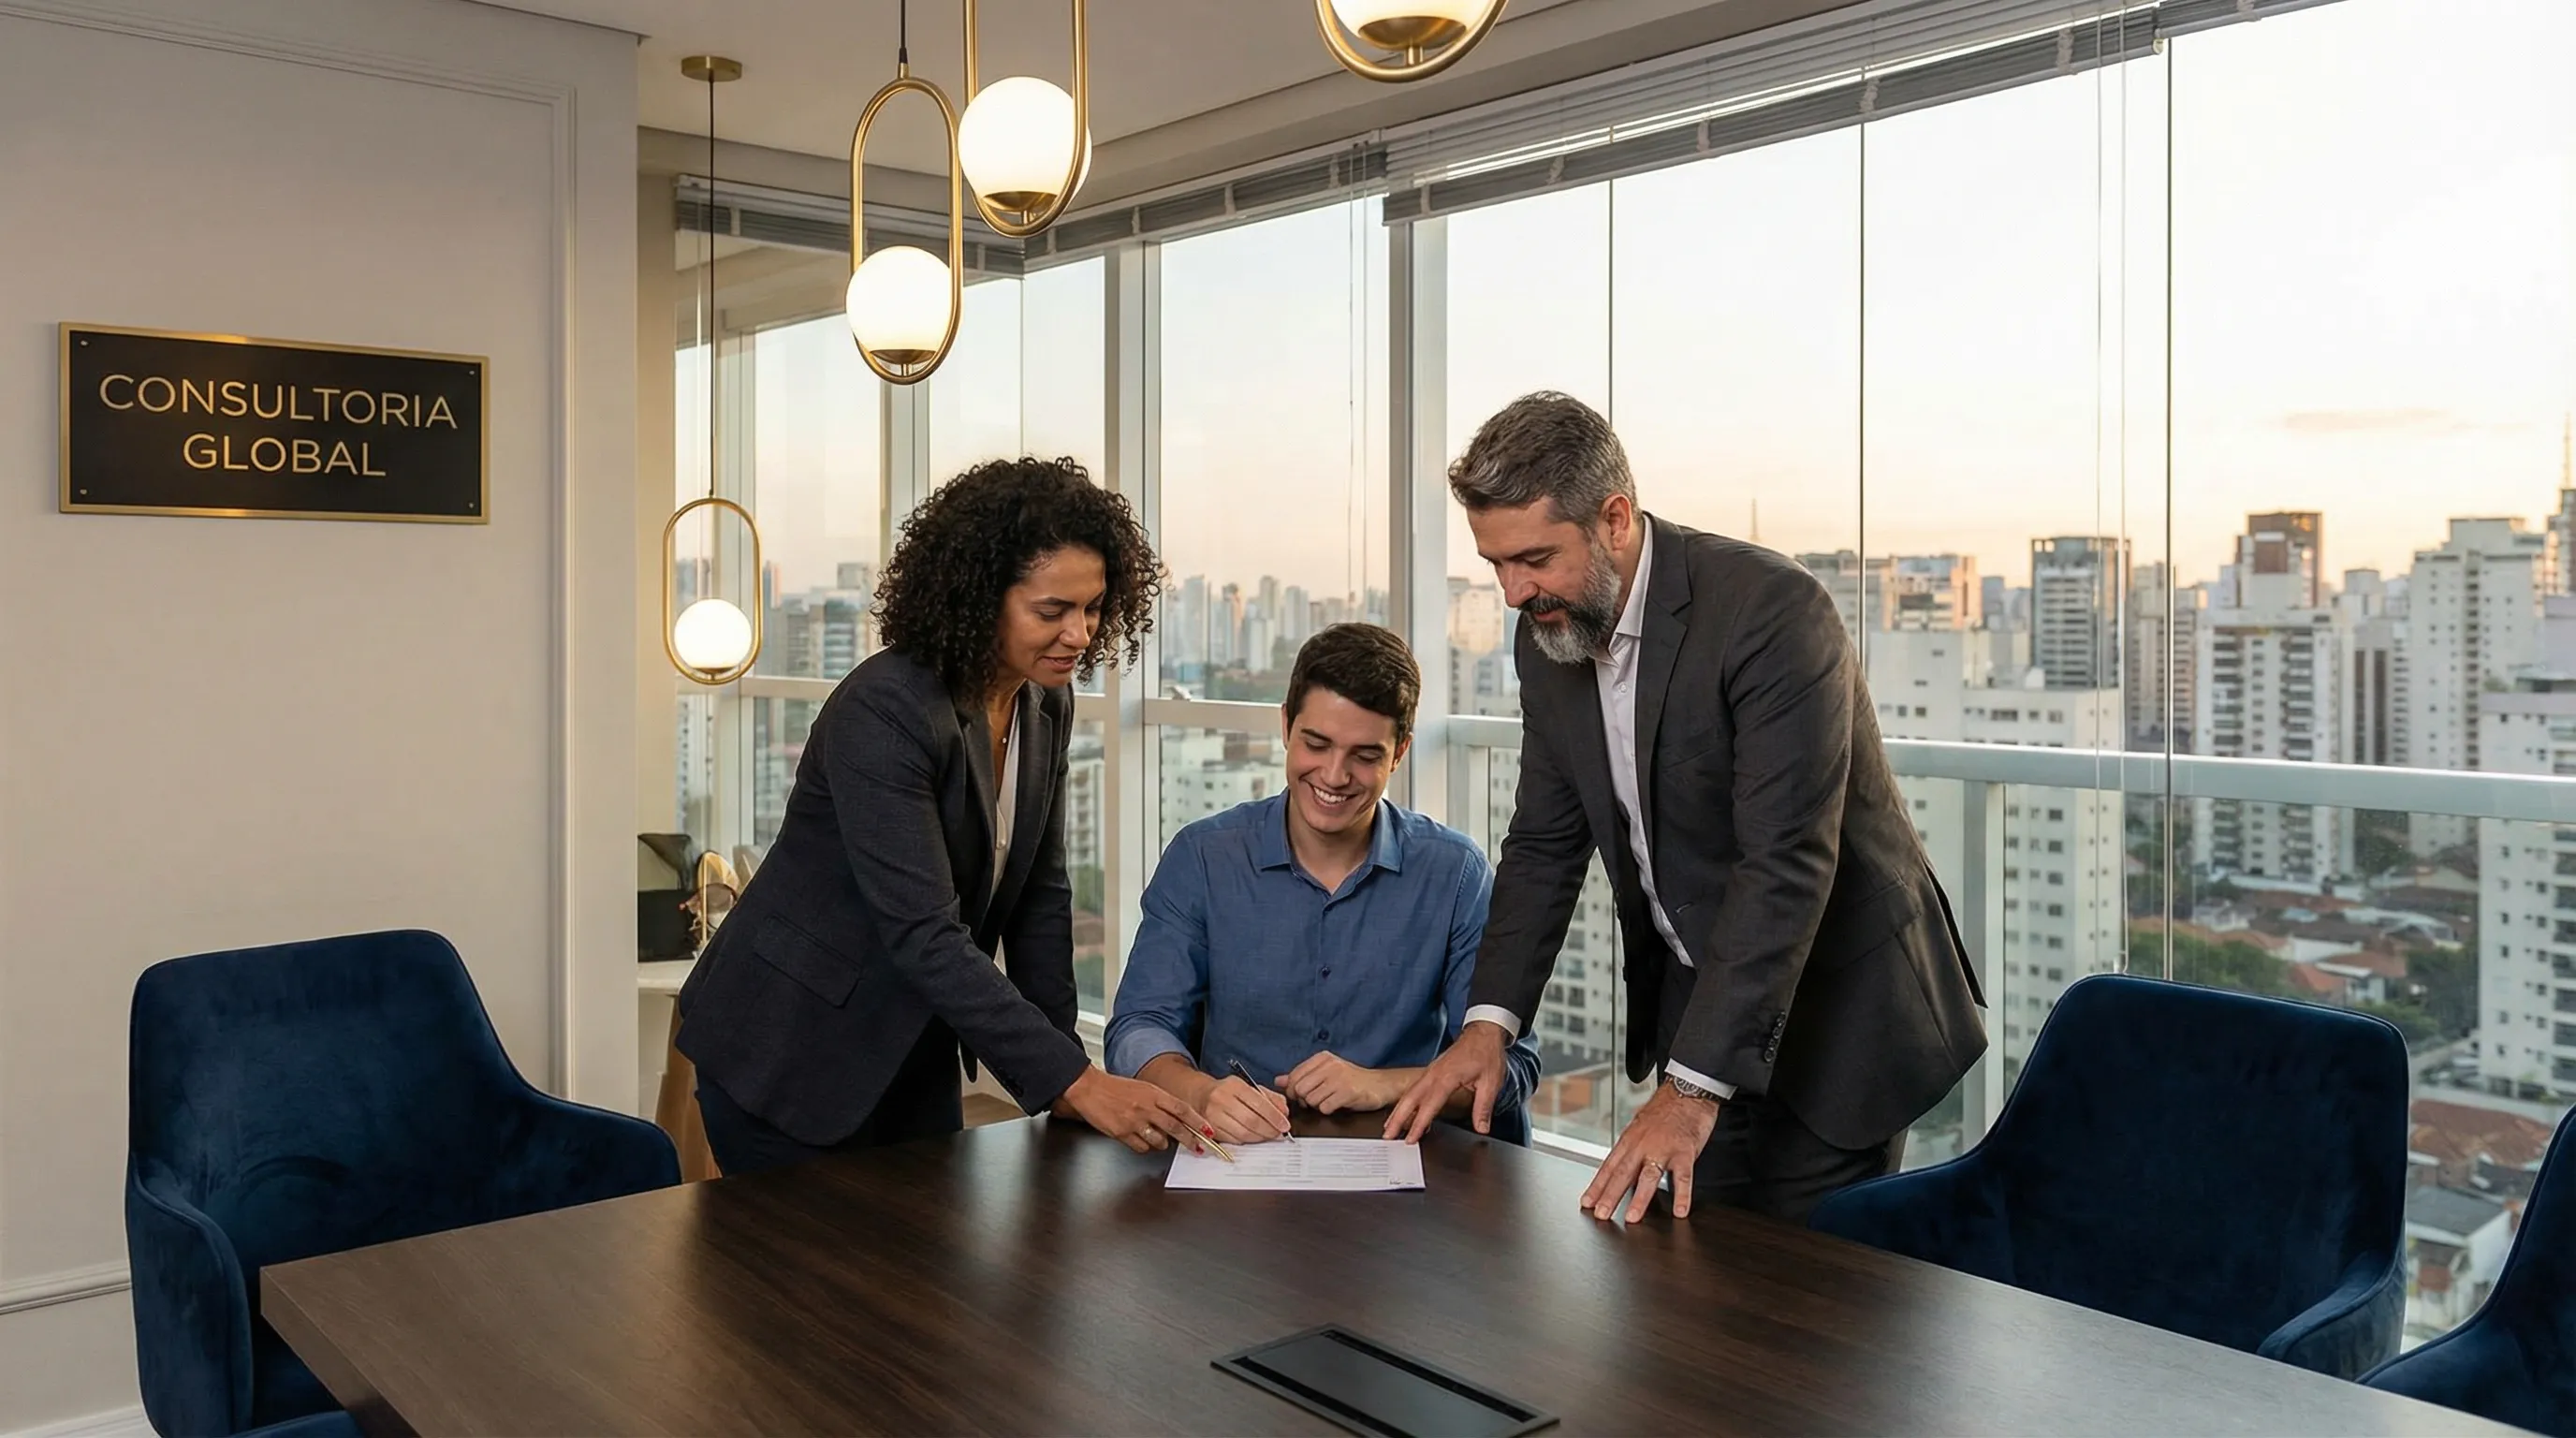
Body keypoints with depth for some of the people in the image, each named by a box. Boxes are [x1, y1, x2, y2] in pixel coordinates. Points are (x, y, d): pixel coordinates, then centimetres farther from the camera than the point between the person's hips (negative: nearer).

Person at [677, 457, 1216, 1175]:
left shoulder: (1045, 703, -3)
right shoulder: (882, 712, -26)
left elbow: (1038, 894, 4)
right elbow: (924, 934, -31)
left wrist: (1064, 1070, -1)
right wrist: (1073, 1081, -32)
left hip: (912, 1055, 7)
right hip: (790, 1055, -7)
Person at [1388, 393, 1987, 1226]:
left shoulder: (1771, 610, -24)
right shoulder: (1549, 635, -2)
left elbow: (1786, 862, -30)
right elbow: (1545, 842, 5)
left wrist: (1692, 1087, -33)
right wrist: (1491, 1020, -7)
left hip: (1835, 1004, -6)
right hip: (1696, 1000, 6)